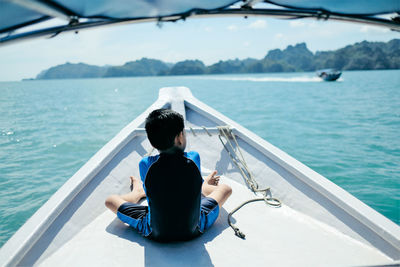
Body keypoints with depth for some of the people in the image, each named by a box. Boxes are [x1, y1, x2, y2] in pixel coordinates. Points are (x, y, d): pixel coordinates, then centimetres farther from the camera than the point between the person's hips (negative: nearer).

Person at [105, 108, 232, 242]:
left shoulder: (146, 164, -18)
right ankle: (205, 187, 52)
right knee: (226, 188, 19)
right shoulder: (193, 158, -15)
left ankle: (137, 192, 50)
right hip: (194, 230, 1)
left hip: (156, 234, 0)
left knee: (110, 200, 18)